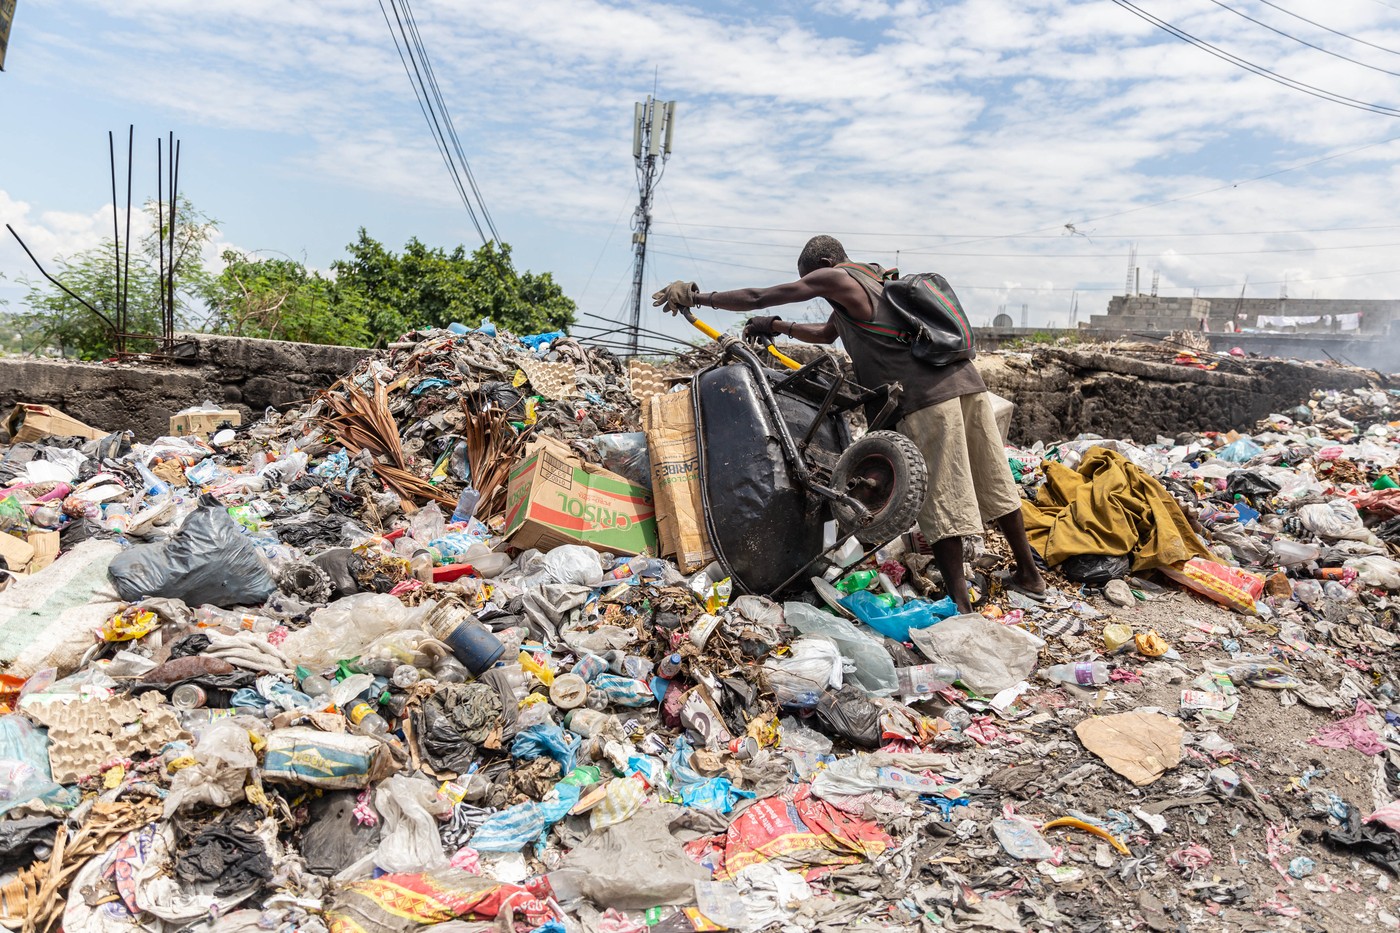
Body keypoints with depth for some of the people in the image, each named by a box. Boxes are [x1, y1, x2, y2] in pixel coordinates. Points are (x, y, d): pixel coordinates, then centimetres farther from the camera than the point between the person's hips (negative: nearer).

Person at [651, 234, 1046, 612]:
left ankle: (960, 606, -5)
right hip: (967, 381, 9)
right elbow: (826, 334, 38)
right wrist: (777, 326, 33)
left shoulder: (838, 278, 0)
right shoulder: (873, 281, 26)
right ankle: (1029, 575, 28)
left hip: (928, 397, -9)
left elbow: (757, 298, 3)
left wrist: (698, 297, 12)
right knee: (994, 484, 16)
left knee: (941, 500, -6)